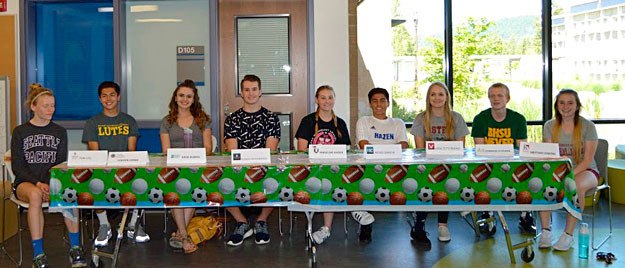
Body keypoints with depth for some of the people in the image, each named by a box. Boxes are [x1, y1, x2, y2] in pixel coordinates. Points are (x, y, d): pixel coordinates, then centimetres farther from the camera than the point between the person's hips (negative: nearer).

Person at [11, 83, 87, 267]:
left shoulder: (60, 132, 12)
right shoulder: (20, 132, 6)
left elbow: (62, 164, 6)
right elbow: (17, 166, -1)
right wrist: (37, 183, -18)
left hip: (52, 182, 1)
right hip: (26, 182, -1)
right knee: (35, 195, -39)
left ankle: (75, 249, -26)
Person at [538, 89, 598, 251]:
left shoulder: (587, 126, -7)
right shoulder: (550, 126, 2)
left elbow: (588, 159, -11)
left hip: (585, 171, -3)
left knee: (577, 186, -38)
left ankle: (568, 234, -26)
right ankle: (546, 231, -22)